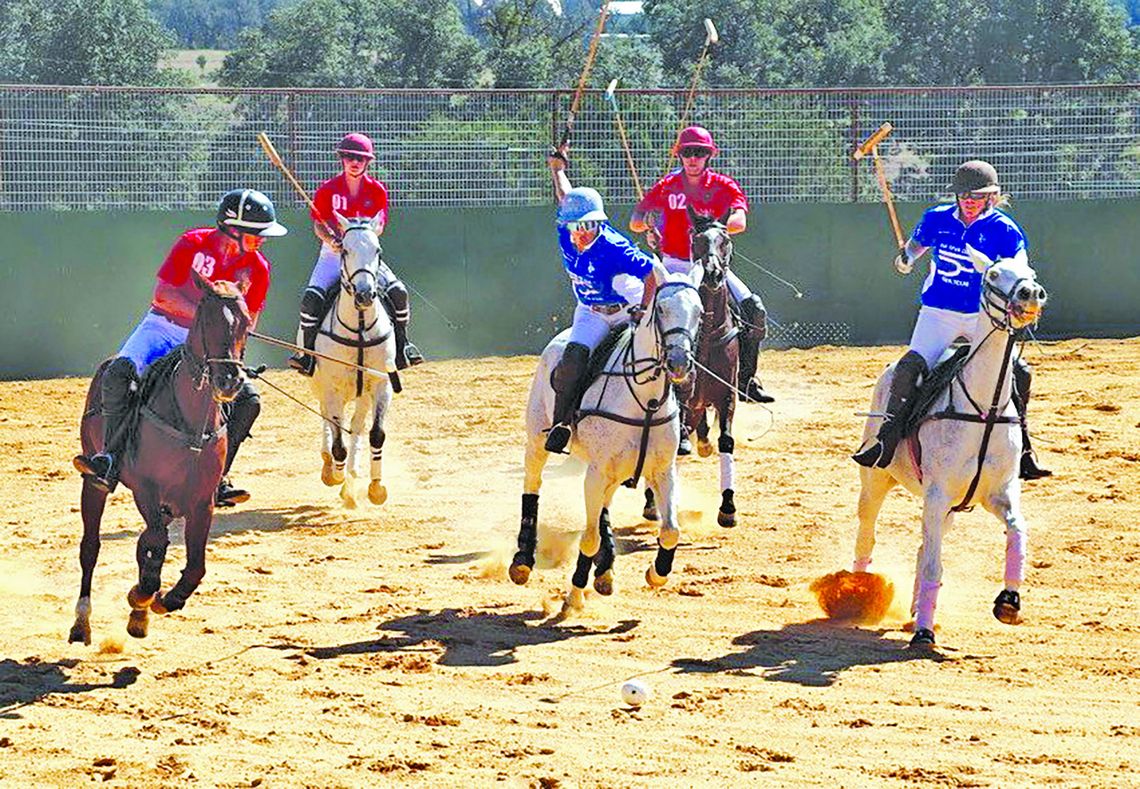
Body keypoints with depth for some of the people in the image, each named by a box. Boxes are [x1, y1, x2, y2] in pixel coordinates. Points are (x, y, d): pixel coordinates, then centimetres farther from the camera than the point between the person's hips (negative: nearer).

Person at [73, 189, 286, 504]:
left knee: (248, 398, -17)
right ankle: (110, 459, -27)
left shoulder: (257, 268, -2)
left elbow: (248, 319, 4)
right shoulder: (193, 244, -12)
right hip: (164, 328, -3)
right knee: (120, 372, -29)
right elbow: (163, 294, -14)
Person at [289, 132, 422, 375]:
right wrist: (332, 240, -26)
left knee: (398, 291, -17)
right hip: (333, 254, -1)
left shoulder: (377, 190, 3)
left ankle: (402, 344, 3)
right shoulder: (327, 190, -1)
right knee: (312, 296, -24)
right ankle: (306, 351, -9)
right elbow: (318, 225, -5)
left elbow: (379, 226, -4)